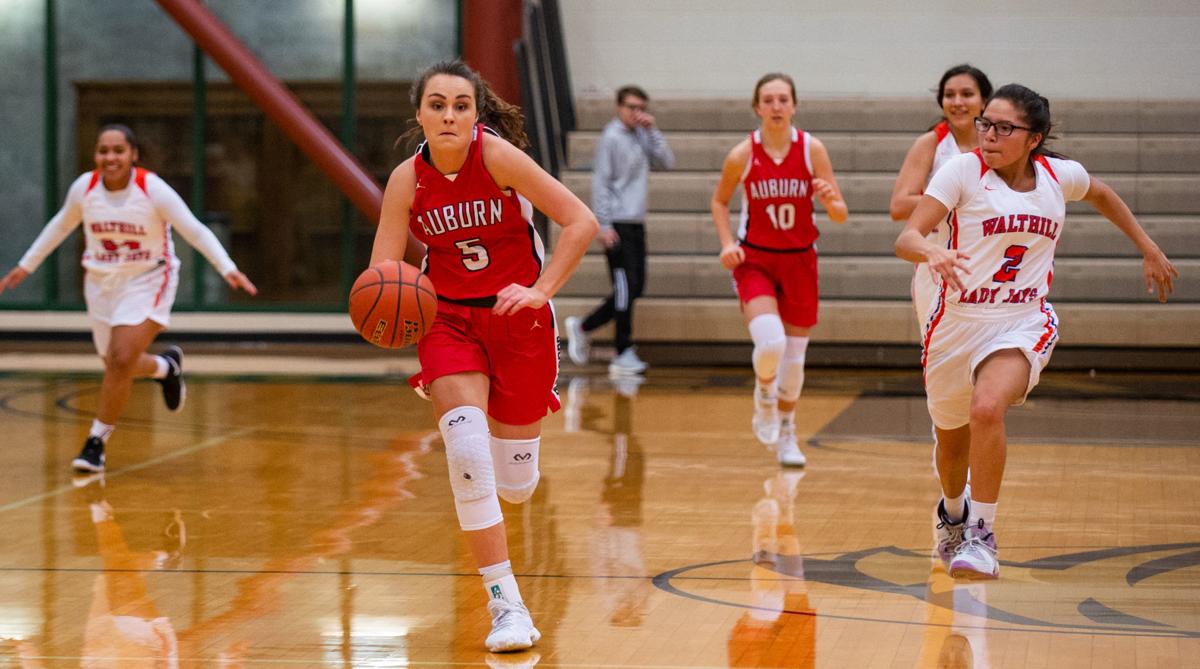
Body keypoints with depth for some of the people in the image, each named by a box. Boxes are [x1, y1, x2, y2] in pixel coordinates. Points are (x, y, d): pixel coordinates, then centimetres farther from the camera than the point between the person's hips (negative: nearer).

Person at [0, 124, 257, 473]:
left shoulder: (153, 189, -19)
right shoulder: (84, 187, -8)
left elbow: (195, 231, -16)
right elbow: (60, 226, 11)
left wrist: (228, 269, -28)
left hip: (147, 282, -4)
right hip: (100, 283, 4)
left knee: (121, 361, -18)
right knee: (117, 365, 11)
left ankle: (97, 441, -4)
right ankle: (167, 367, 44)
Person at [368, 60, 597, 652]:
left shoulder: (497, 154, -18)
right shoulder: (408, 179, -10)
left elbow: (580, 221, -19)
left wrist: (540, 291, -26)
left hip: (518, 319, -1)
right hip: (448, 318, 1)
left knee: (516, 485, 6)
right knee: (468, 456, -22)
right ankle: (506, 606, -12)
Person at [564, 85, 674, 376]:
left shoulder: (641, 136, 14)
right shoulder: (611, 137, -7)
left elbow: (667, 162, 8)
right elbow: (600, 181, -11)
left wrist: (652, 130, 0)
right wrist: (604, 225, -16)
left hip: (636, 223, 8)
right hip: (617, 223, -8)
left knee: (634, 288, 9)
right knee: (626, 287, -9)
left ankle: (581, 326, 20)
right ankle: (624, 354, -4)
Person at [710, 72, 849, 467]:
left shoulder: (812, 149, -9)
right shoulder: (742, 155, -10)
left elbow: (841, 216, -6)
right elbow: (719, 201, 8)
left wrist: (830, 201, -29)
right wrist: (727, 243, -8)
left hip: (799, 260, 2)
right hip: (754, 259, -2)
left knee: (795, 355, 8)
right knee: (770, 342, -23)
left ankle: (786, 434, 31)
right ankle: (764, 401, 10)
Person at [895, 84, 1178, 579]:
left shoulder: (1059, 175, -2)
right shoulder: (963, 170, -11)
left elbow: (1101, 195, 23)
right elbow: (906, 237, -20)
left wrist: (1149, 250, 25)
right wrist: (932, 253, -42)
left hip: (1023, 323, -1)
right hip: (958, 320, 1)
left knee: (987, 409, -30)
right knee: (952, 437, 19)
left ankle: (981, 535, -18)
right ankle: (952, 510, 53)